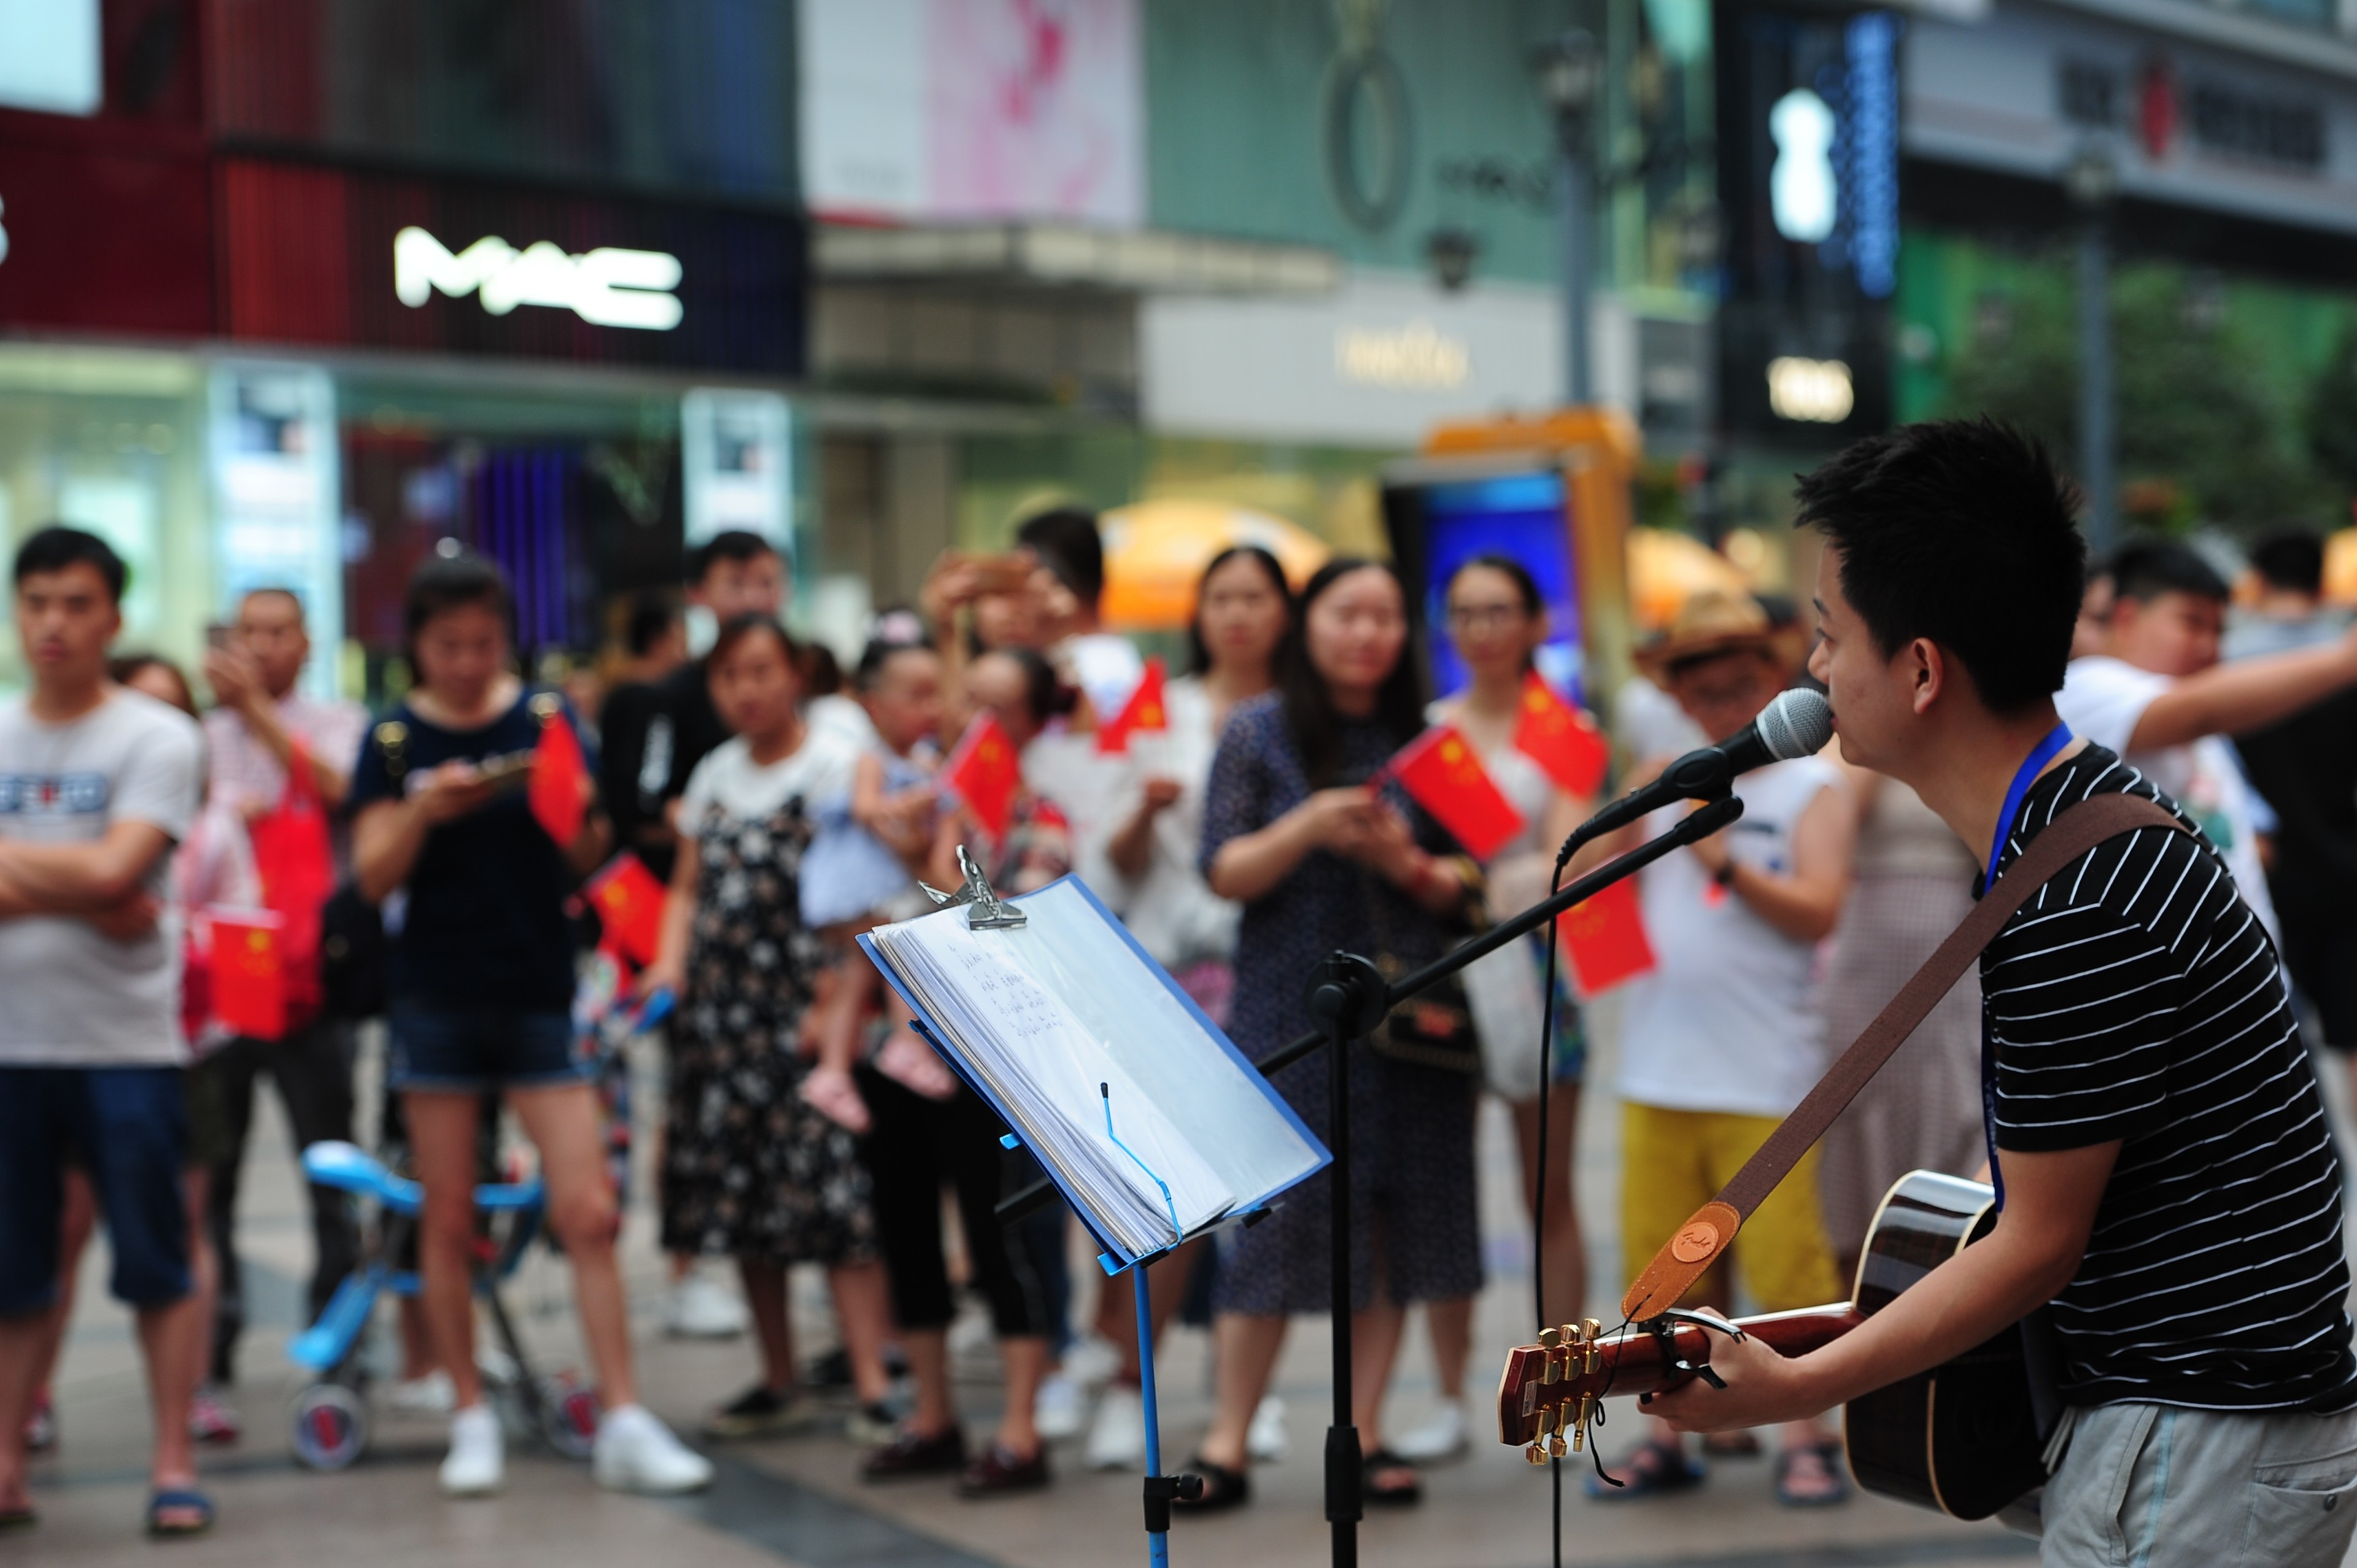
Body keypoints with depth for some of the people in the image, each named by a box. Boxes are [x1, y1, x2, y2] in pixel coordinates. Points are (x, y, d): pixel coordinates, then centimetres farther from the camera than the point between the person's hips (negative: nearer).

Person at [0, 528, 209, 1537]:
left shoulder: (157, 738, -1)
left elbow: (114, 868, -14)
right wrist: (84, 899, -13)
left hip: (125, 1044, -3)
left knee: (156, 1264, 1)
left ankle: (174, 1464, 8)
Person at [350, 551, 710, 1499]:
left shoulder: (546, 720, 3)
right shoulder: (395, 740, 2)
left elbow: (586, 861, 2)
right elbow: (373, 878, -3)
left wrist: (579, 811, -19)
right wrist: (421, 812, -21)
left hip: (540, 994, 0)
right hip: (437, 1001, 0)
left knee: (587, 1214, -5)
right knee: (449, 1220, 5)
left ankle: (624, 1424, -1)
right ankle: (472, 1421, 16)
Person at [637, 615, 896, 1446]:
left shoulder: (833, 770, -4)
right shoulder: (715, 776, 15)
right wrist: (670, 963, 3)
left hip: (803, 1008, -6)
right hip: (719, 1009, 6)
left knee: (829, 1191, -13)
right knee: (740, 1194, 9)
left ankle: (873, 1386, -12)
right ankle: (779, 1384, 19)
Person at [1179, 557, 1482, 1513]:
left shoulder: (1421, 741, 9)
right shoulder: (1258, 733, 3)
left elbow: (1460, 887, 8)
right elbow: (1225, 873, -3)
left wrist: (1406, 861, -12)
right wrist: (1310, 826, -18)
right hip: (1290, 1012, -3)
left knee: (1390, 1220, 3)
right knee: (1273, 1213, -5)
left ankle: (1363, 1436, 12)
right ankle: (1227, 1445, 2)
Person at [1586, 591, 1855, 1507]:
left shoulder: (1811, 790, 4)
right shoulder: (1667, 783, 14)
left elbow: (1818, 913, -9)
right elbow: (1578, 889, 12)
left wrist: (1726, 863, -19)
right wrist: (1629, 819, -5)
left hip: (1766, 1079, -4)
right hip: (1658, 1076, 4)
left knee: (1785, 1262, -4)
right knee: (1659, 1261, 7)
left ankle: (1806, 1439, 7)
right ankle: (1666, 1437, 16)